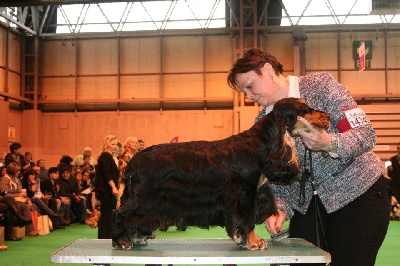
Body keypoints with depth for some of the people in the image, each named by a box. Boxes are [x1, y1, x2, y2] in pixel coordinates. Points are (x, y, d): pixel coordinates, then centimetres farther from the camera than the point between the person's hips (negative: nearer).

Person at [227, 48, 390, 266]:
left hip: (357, 191, -4)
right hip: (306, 203, 5)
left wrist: (329, 144, -36)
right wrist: (280, 208, -15)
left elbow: (366, 135, -17)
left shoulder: (320, 85, -12)